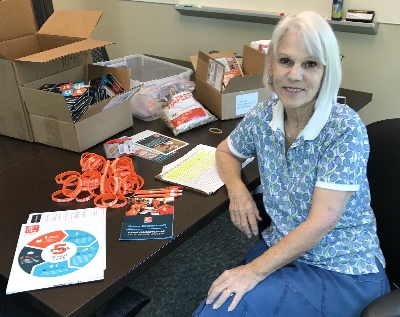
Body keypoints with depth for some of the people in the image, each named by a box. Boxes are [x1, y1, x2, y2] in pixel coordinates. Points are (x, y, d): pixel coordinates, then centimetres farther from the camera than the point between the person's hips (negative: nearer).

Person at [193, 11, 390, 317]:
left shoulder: (345, 128, -20)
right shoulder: (263, 116, -5)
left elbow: (321, 222, -23)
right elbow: (226, 151, 13)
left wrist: (254, 271, -25)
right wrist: (237, 190, -7)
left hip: (344, 272, -4)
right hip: (282, 249, 5)